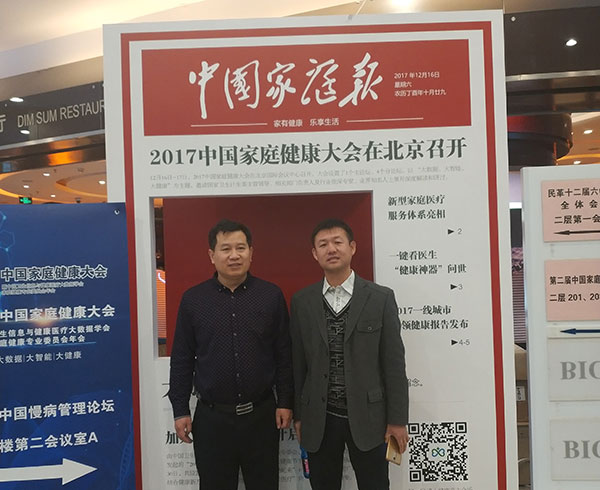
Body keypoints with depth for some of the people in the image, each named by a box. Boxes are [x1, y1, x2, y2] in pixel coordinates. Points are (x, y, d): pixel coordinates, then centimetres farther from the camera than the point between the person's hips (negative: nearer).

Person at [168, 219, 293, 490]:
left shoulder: (272, 295, -3)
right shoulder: (192, 299, -2)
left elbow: (284, 354, 1)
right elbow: (181, 360, 2)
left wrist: (285, 402, 0)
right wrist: (180, 410, 2)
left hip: (262, 414, 0)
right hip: (211, 417, 0)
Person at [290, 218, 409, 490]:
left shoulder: (381, 297, -5)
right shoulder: (301, 302, 1)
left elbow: (393, 363, -4)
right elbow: (297, 363, 4)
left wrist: (397, 419, -3)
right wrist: (298, 415, 5)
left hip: (367, 416, -1)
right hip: (319, 419, 2)